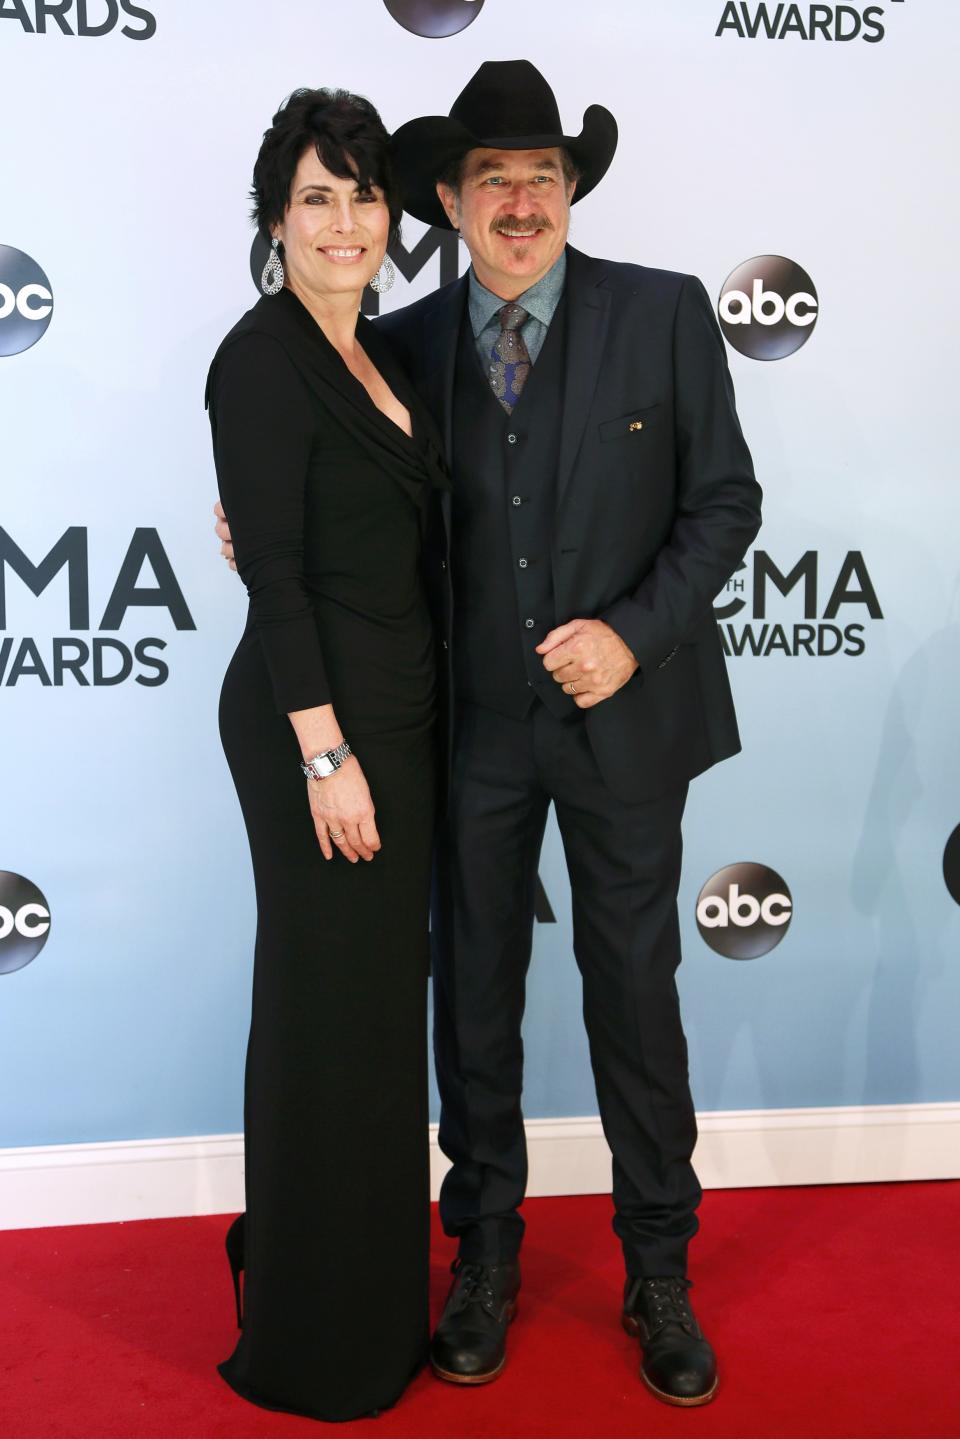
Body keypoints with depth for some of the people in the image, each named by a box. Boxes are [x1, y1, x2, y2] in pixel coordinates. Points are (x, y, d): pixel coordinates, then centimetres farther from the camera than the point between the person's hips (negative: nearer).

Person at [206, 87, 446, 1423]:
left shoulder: (378, 353, 14)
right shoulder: (262, 358, -12)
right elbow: (274, 571, -17)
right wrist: (325, 752, -20)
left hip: (394, 709, 9)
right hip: (316, 718, -9)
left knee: (381, 994, 17)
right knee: (331, 1001, 1)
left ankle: (375, 1291, 35)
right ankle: (319, 1342, 19)